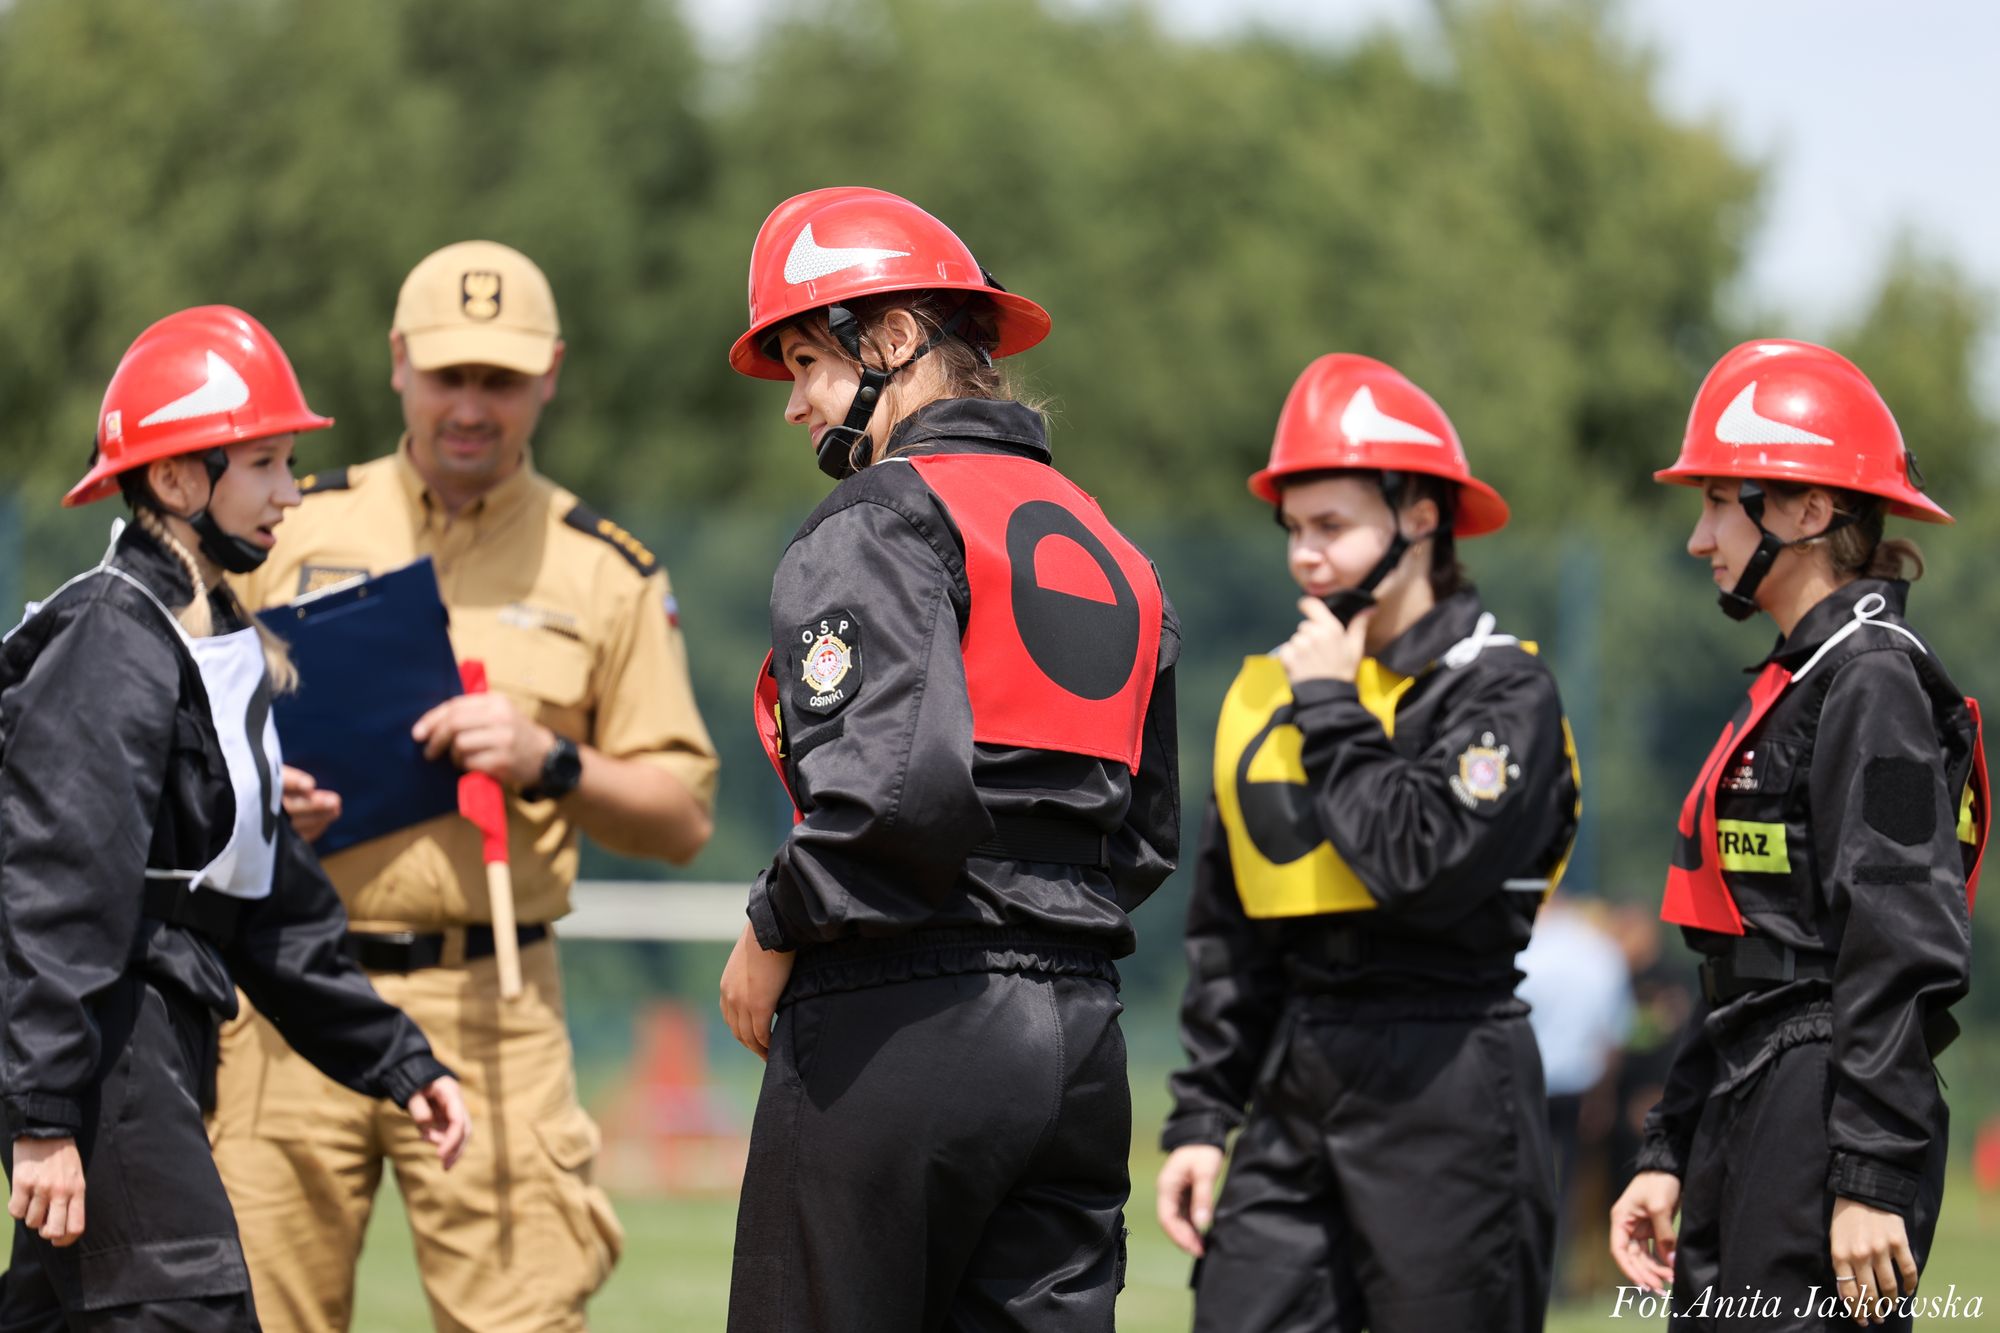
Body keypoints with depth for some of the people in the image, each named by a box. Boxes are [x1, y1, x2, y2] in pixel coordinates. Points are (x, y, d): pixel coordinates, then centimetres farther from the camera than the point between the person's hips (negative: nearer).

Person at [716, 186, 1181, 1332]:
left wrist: (774, 934, -7)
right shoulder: (1111, 550, 19)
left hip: (901, 1030, -7)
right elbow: (1150, 838, 20)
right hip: (1081, 1039, 8)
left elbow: (898, 787, -20)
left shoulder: (880, 520, -7)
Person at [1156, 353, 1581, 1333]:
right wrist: (1199, 1117, 12)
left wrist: (1333, 715, -11)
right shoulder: (1268, 692, 14)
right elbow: (1226, 934, 17)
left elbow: (1426, 867, -22)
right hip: (1296, 1089, 6)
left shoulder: (1502, 691, -7)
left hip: (1447, 1091, -6)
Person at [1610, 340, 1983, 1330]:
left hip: (1834, 1122, -10)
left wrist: (1873, 1182, -22)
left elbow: (1901, 951, -18)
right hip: (1750, 1120, 10)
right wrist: (1669, 1156, 20)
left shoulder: (1873, 682, -11)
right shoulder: (1795, 682, 19)